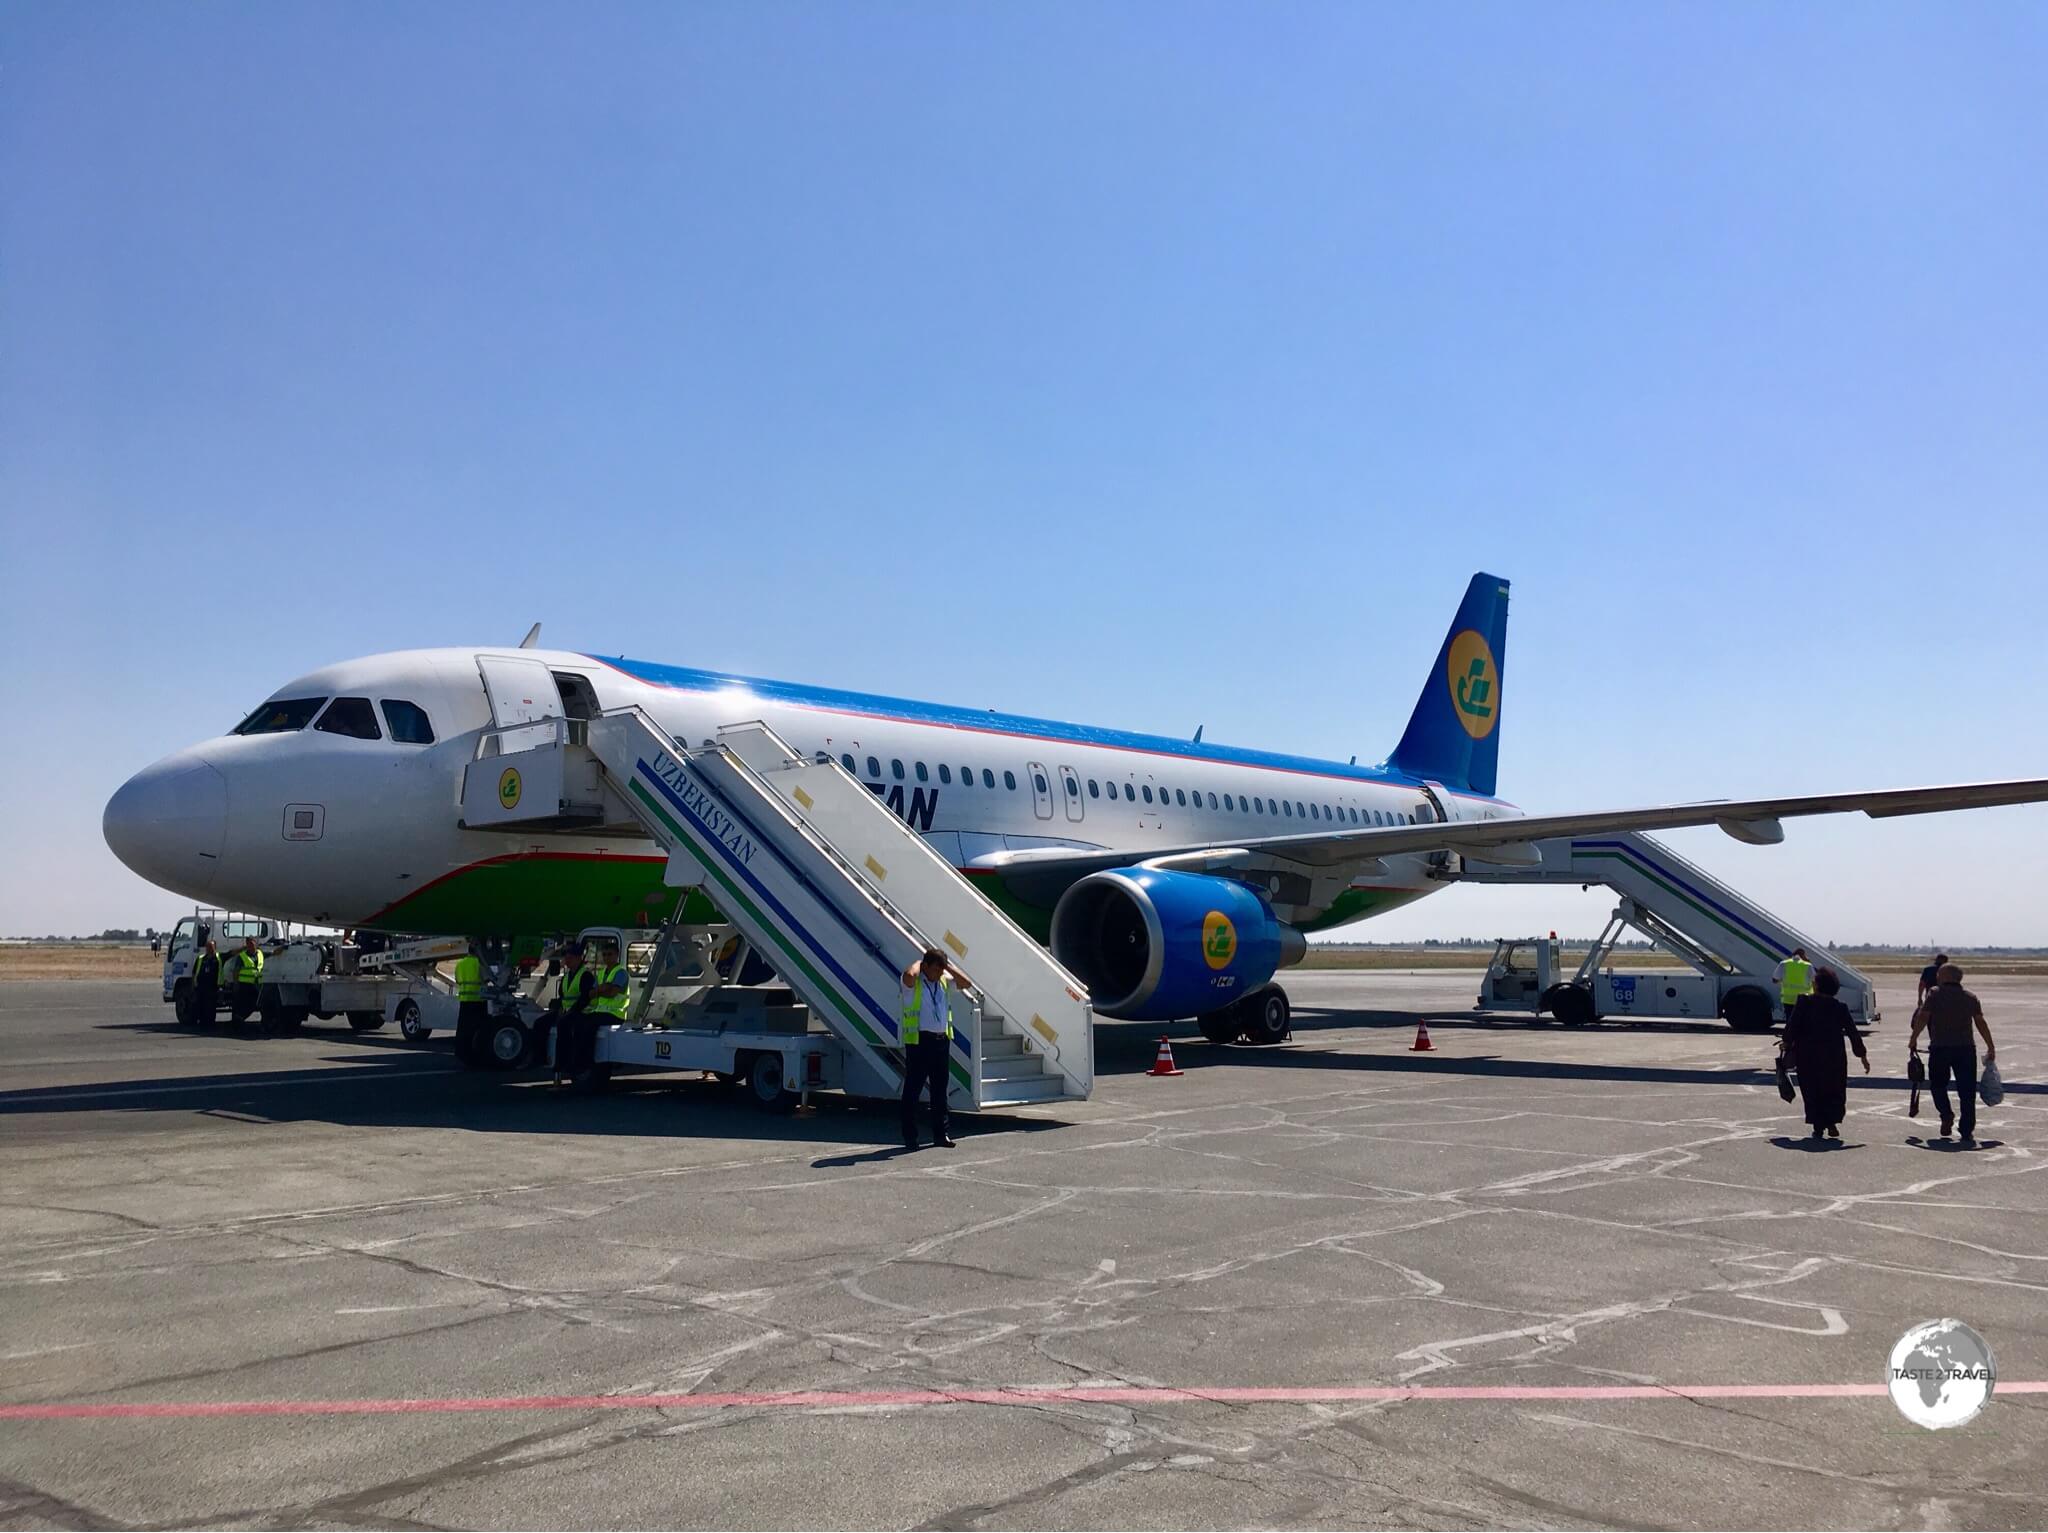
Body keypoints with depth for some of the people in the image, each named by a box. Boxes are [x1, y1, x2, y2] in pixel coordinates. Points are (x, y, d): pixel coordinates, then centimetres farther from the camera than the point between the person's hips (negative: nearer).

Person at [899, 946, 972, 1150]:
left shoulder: (944, 981, 10)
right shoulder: (914, 982, -9)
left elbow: (966, 982, 3)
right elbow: (909, 975, -32)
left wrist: (948, 964, 1)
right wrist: (919, 963, -12)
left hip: (942, 1039, 6)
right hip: (918, 1040, -6)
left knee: (940, 1089, 11)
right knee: (913, 1089, -1)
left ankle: (940, 1133, 19)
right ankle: (910, 1136, 4)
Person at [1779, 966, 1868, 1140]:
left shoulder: (1804, 1002, -7)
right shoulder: (1840, 1008, -1)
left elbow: (1792, 1025, -10)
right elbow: (1852, 1032, 1)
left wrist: (1786, 1042, 7)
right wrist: (1862, 1056, 9)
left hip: (1807, 1056, -1)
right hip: (1833, 1057, 1)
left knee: (1812, 1091, 8)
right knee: (1834, 1090, 16)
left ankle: (1818, 1127, 6)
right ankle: (1832, 1124, 6)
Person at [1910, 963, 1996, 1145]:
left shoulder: (1935, 994, -1)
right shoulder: (1971, 998, 9)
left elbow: (1922, 1017, -7)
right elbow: (1981, 1023, 6)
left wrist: (1913, 1039, 1)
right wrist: (1991, 1047, 12)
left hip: (1940, 1048, -2)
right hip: (1966, 1048, 3)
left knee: (1937, 1085, 16)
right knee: (1967, 1091, 5)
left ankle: (1946, 1115, -4)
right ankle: (1967, 1132, 2)